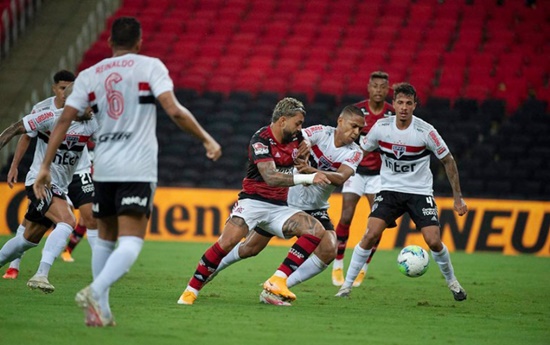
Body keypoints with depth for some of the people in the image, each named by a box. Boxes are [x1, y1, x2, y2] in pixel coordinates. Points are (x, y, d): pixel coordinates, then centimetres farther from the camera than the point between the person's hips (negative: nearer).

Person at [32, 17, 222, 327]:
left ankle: (100, 309, 14)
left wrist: (46, 167, 7)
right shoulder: (150, 67, 1)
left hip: (103, 168, 4)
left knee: (106, 238, 19)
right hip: (138, 170, -4)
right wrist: (206, 139, -2)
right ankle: (96, 292, -29)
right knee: (132, 241, -8)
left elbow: (64, 120, 5)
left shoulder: (89, 75, 10)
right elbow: (174, 110, -12)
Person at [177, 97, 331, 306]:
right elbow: (270, 177, -29)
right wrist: (307, 178, -33)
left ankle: (277, 281, -22)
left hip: (279, 207, 6)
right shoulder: (261, 139, -16)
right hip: (253, 201, -6)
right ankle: (190, 291, -12)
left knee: (316, 230, -17)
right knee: (227, 242, -27)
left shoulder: (296, 138, 5)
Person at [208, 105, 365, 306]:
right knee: (250, 249, 4)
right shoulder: (320, 133, -14)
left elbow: (341, 177, -26)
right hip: (285, 199, -3)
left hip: (315, 209, 3)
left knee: (328, 251, -20)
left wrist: (311, 171, -42)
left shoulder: (355, 153, -8)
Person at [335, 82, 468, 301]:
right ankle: (347, 284, -6)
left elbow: (448, 161, -2)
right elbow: (361, 151, 9)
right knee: (371, 234, -18)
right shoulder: (381, 127, -8)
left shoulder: (425, 131, -14)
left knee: (433, 241, -12)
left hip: (420, 192, -1)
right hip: (390, 190, 1)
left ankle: (451, 281, 17)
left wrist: (458, 198, -1)